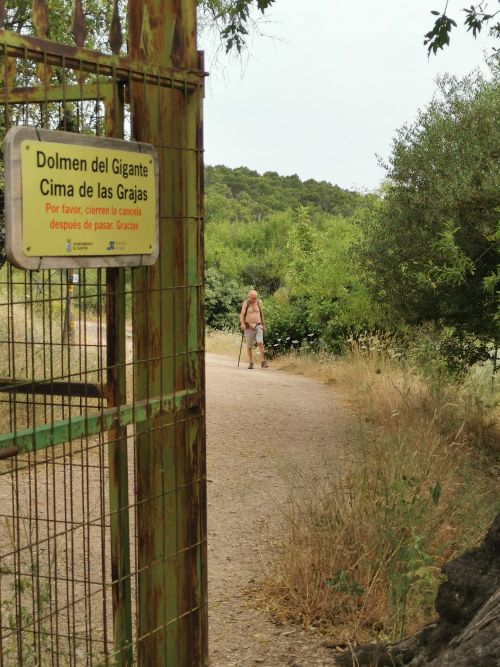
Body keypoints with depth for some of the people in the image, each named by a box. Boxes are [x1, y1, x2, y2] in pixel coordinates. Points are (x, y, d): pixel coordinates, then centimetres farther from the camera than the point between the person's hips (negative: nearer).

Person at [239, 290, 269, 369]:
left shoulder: (259, 302, 6)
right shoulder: (245, 303, -5)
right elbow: (242, 314, -14)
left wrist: (263, 324, 18)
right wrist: (242, 323, -29)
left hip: (258, 326, 1)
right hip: (249, 327, -1)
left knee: (260, 343, -15)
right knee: (249, 346, 3)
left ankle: (263, 362, -16)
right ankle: (251, 362, 16)